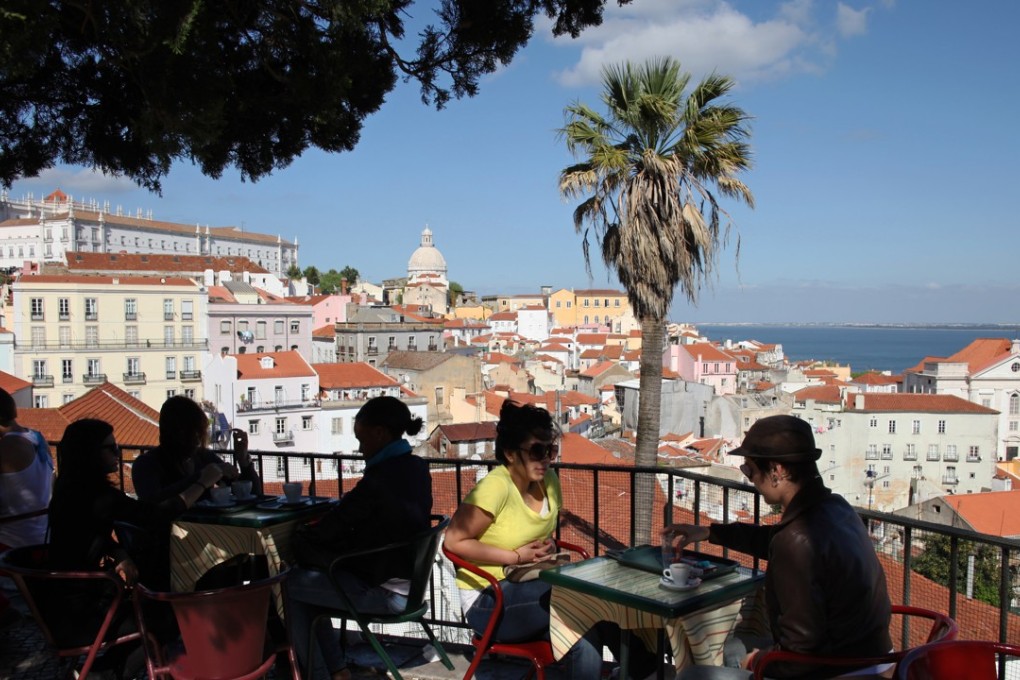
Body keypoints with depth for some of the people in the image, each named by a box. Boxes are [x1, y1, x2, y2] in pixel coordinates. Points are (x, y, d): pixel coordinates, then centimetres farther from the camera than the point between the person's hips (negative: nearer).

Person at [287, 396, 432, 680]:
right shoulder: (416, 468, 3)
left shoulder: (381, 478, -24)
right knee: (306, 576, 19)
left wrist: (299, 536, 5)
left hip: (384, 590, -9)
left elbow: (331, 527, -14)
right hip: (407, 578, 9)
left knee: (289, 584, 6)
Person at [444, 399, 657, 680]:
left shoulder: (549, 480, 2)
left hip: (530, 587, 6)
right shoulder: (495, 487, -21)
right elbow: (454, 542, -22)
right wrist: (517, 556, -20)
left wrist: (548, 544, -3)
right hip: (488, 601, -6)